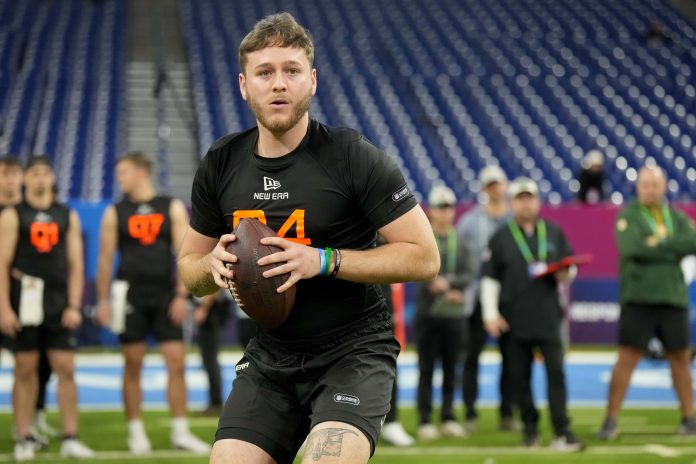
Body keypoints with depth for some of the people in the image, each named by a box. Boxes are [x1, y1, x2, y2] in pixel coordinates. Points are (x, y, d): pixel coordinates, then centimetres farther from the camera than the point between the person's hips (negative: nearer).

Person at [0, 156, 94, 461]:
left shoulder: (68, 216, 11)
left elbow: (75, 264, 9)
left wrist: (74, 305, -1)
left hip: (59, 302, 2)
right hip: (25, 302, -2)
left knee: (65, 369, -2)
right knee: (25, 370, 1)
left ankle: (70, 439, 1)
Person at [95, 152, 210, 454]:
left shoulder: (173, 208, 6)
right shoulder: (115, 213, 7)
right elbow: (105, 259, 6)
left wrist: (182, 295, -7)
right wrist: (102, 300, -1)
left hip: (165, 295, 0)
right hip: (130, 295, 0)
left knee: (176, 362, -4)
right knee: (133, 365, 1)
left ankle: (180, 433, 2)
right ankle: (136, 433, 9)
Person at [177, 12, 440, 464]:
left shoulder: (353, 156, -11)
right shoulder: (221, 164, 4)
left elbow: (424, 256, -12)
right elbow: (189, 266, 15)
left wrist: (324, 261, -21)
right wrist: (213, 264, -10)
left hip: (353, 353, -5)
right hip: (269, 357, 5)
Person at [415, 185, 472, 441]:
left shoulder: (460, 241, 11)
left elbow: (467, 274, 2)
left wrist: (447, 282, -15)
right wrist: (449, 291, -17)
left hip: (454, 314, 4)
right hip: (428, 313, -4)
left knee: (451, 369, 8)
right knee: (426, 369, -1)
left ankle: (448, 419, 16)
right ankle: (425, 421, 3)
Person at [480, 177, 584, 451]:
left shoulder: (553, 233, 12)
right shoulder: (500, 238, 6)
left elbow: (570, 266, 18)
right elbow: (490, 278, 3)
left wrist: (565, 274, -6)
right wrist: (490, 313, -5)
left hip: (548, 317, 0)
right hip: (515, 320, 0)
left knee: (555, 372, -8)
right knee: (520, 376, 4)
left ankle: (562, 432, -9)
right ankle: (530, 428, 16)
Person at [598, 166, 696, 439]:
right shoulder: (628, 215, 0)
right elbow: (632, 247, -19)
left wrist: (660, 243, -14)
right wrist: (674, 249, -13)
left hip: (673, 297, 4)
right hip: (638, 298, -4)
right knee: (627, 358, -7)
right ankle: (611, 420, -4)